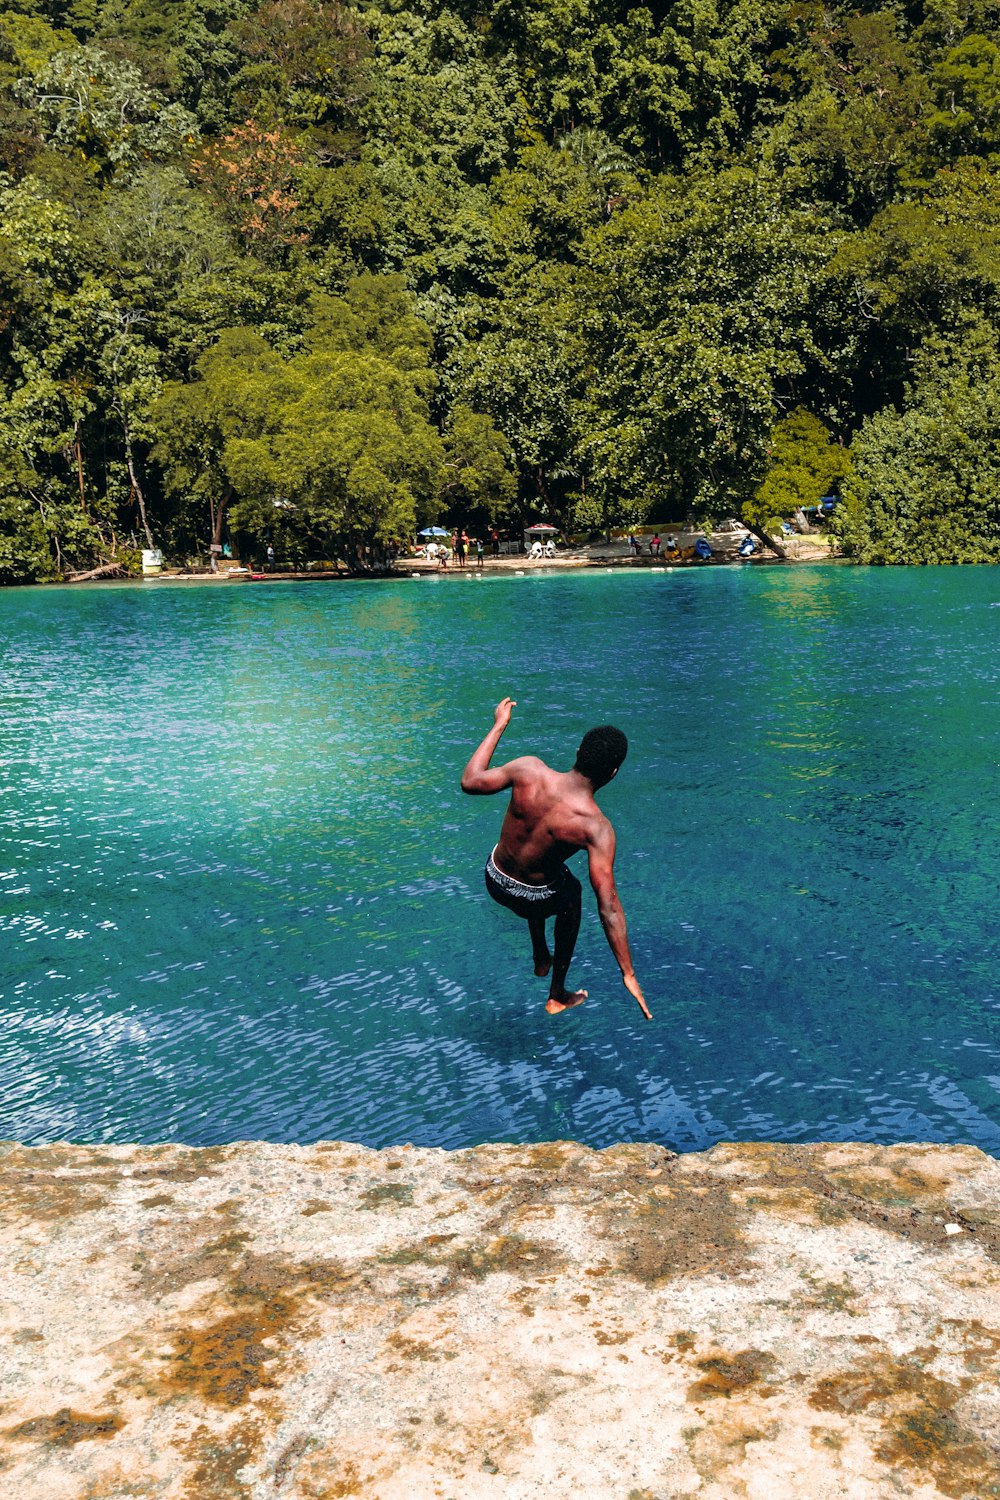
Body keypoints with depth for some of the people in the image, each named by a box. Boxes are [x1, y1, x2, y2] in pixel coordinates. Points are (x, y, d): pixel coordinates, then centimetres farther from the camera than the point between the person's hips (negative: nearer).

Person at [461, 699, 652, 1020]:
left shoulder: (529, 769, -25)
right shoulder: (596, 828, -30)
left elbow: (470, 782, -9)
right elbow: (608, 907, -30)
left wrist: (498, 725, 2)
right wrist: (628, 975, -24)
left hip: (494, 879, 3)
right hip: (534, 899, -3)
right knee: (571, 893, 33)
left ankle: (541, 959, 55)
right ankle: (558, 996, 43)